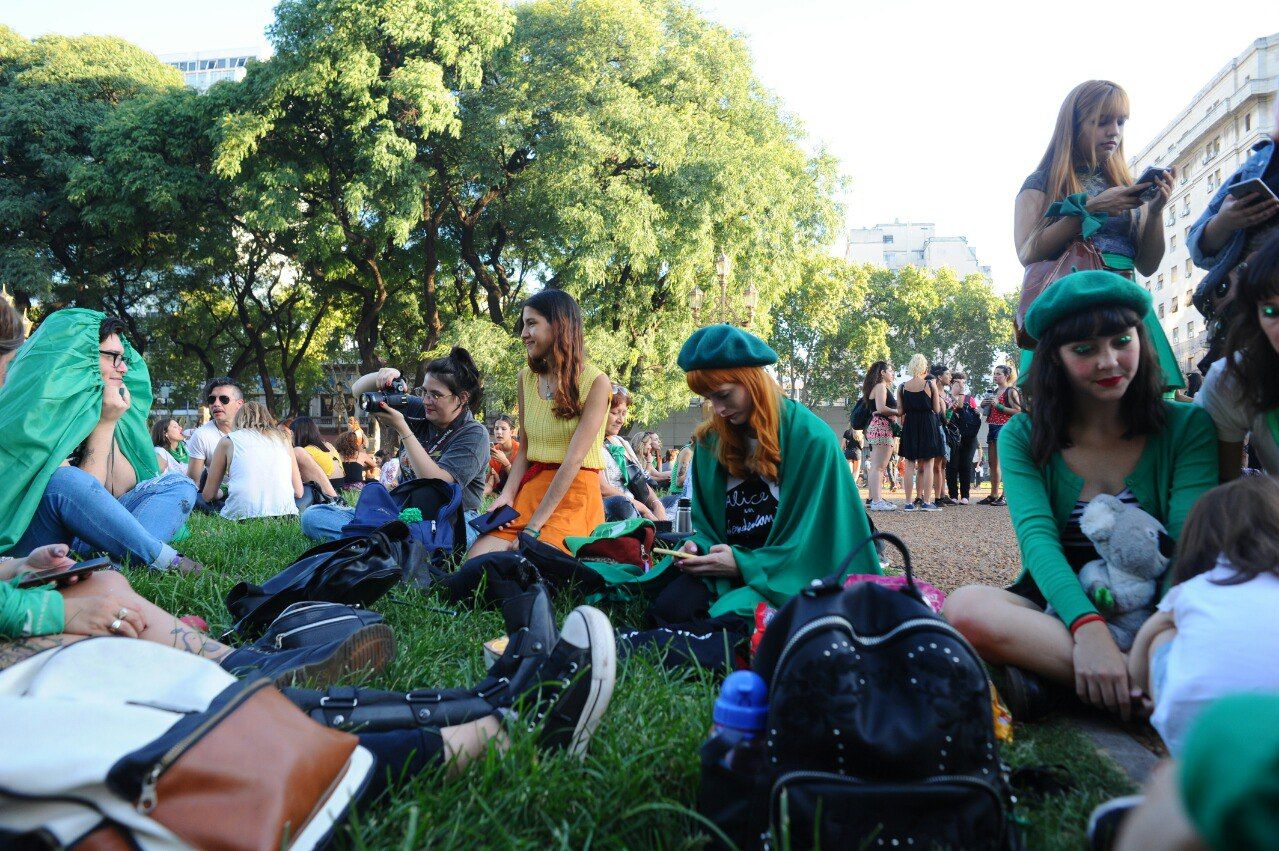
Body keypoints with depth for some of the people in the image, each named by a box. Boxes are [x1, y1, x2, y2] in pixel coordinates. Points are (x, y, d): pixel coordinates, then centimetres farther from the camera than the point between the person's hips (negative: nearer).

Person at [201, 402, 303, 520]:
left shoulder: (228, 441, 14)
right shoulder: (282, 439, 19)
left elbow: (208, 495, 19)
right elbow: (298, 492, 17)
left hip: (243, 516, -1)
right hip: (285, 516, 2)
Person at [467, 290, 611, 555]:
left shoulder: (596, 382, -10)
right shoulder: (527, 377, 9)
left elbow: (573, 459, -16)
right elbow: (524, 449, 12)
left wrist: (533, 528, -20)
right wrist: (507, 494, -7)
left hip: (575, 492, -5)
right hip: (531, 486, 5)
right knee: (477, 558, -18)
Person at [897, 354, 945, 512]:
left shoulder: (903, 386, 1)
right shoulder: (930, 384, -6)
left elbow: (901, 412, 2)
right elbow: (937, 409, -2)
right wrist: (936, 391, 9)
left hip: (909, 425, 2)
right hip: (928, 425, -2)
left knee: (910, 464, 6)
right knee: (928, 464, 3)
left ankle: (908, 502, 3)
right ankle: (927, 502, 0)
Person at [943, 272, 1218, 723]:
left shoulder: (1188, 428, 2)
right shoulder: (1023, 438, 2)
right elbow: (1036, 537, -14)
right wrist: (1088, 630, -33)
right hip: (1056, 613, 1)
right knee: (966, 607, -32)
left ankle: (1047, 675, -23)